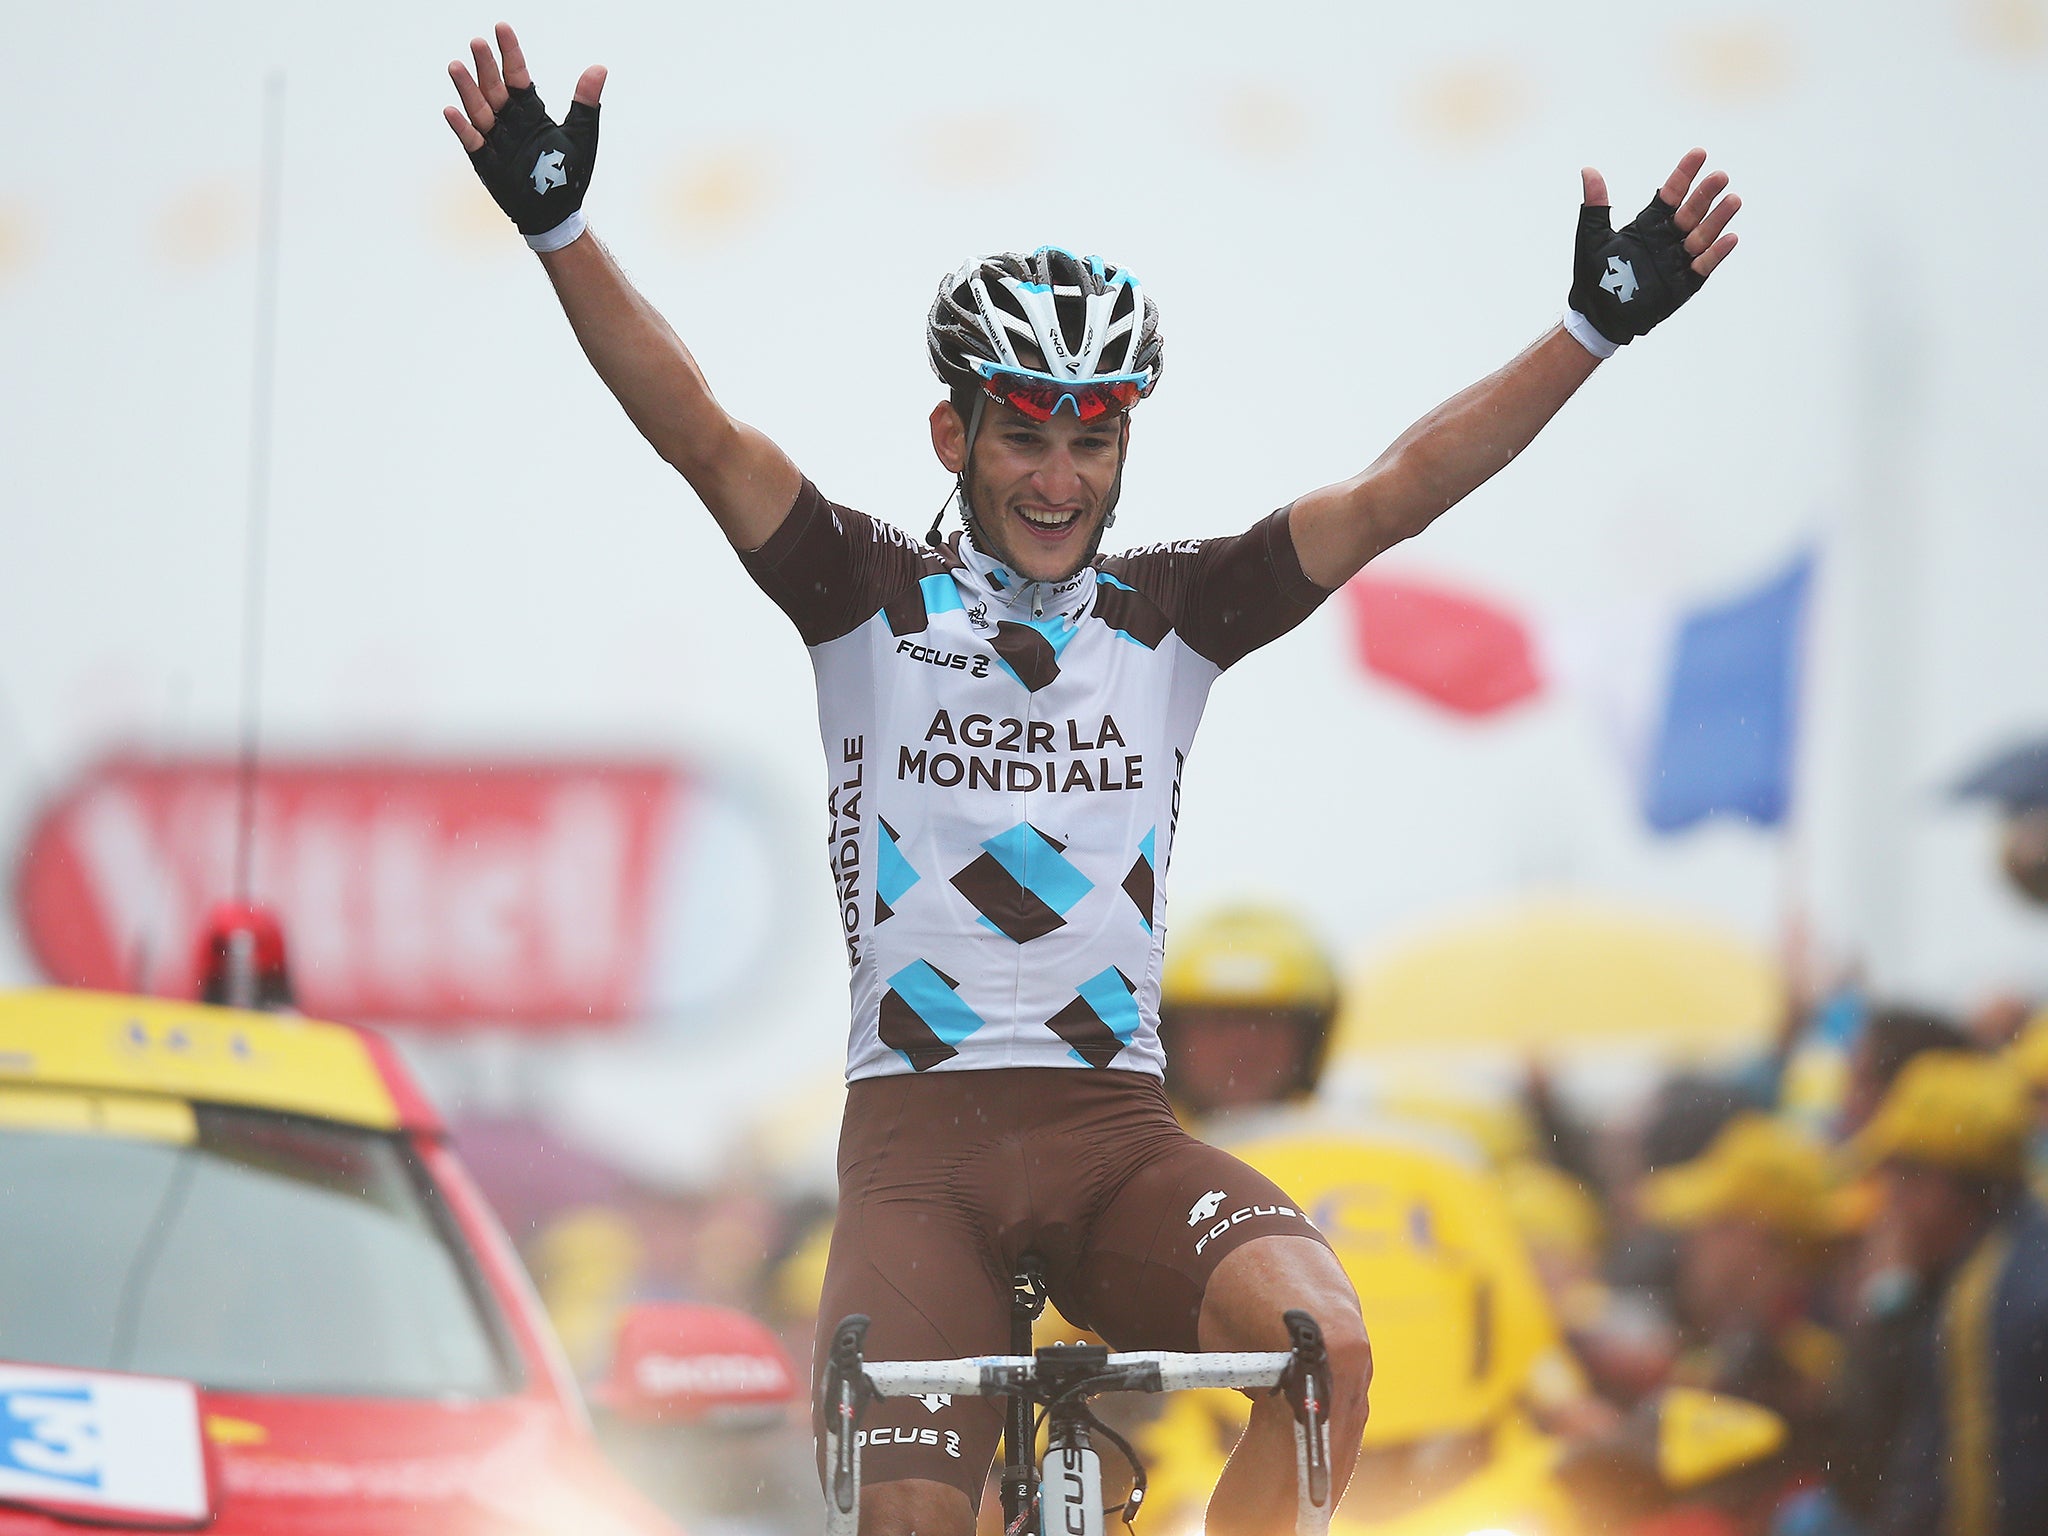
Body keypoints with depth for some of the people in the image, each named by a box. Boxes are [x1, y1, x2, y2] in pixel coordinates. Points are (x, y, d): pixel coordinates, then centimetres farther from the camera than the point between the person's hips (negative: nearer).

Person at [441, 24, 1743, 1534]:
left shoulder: (1171, 613, 9)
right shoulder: (874, 601, 4)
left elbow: (1396, 490, 0)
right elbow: (703, 436, -8)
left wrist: (1596, 325, -12)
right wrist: (559, 226, -23)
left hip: (1116, 1132, 1)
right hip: (921, 1131, -1)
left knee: (1324, 1347, -28)